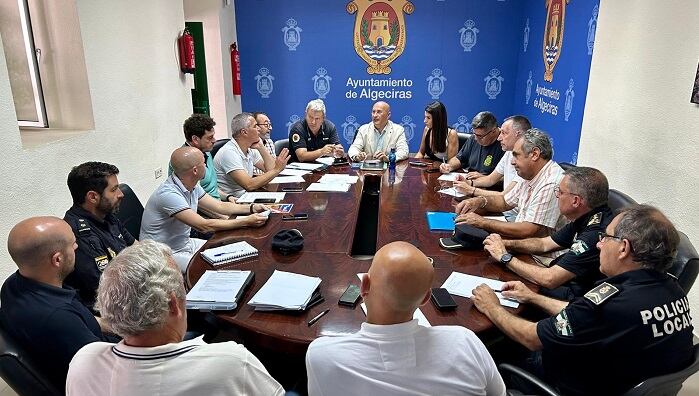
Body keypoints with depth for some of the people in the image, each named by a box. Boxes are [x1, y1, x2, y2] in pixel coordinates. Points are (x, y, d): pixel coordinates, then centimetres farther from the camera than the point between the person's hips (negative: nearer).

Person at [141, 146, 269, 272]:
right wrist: (246, 222, -27)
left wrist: (251, 208, -4)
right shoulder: (168, 193, -28)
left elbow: (220, 206, 10)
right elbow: (203, 226, -30)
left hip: (185, 243, 9)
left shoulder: (193, 186, 1)